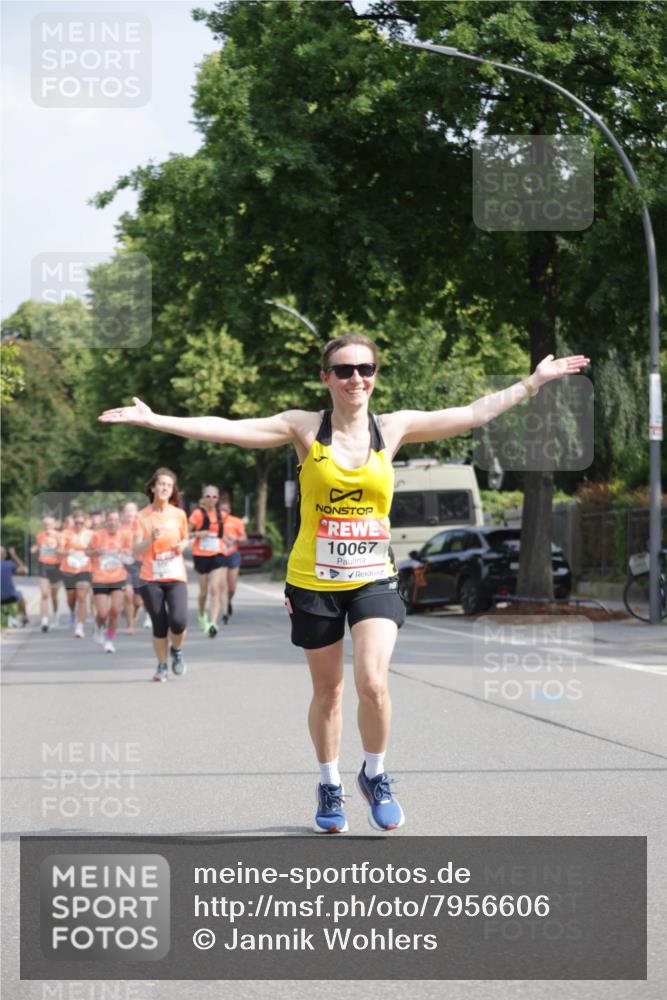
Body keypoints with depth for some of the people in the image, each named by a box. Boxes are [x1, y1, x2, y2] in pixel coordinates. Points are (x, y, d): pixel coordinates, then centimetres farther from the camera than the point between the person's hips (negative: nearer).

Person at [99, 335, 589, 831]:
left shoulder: (393, 428, 1)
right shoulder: (305, 428, -4)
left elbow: (474, 414, 4)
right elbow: (226, 429, -9)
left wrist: (534, 382, 3)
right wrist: (152, 418, -16)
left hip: (374, 580, 0)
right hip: (314, 581, 0)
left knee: (373, 683, -17)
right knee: (328, 691, 10)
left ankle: (375, 775, 9)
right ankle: (330, 786, 32)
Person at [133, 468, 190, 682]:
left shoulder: (179, 514, 4)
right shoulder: (143, 516, -2)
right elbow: (137, 550, -7)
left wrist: (182, 545, -4)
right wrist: (151, 538, -25)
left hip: (176, 577, 1)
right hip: (150, 578, -1)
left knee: (178, 621, -16)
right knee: (159, 626, -1)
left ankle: (176, 650, 15)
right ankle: (162, 666, 18)